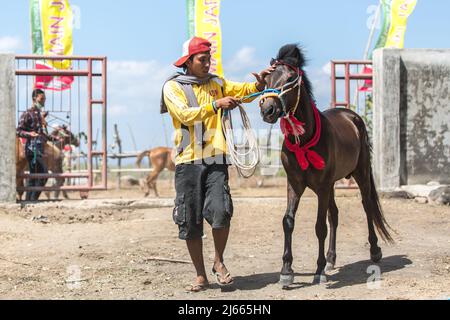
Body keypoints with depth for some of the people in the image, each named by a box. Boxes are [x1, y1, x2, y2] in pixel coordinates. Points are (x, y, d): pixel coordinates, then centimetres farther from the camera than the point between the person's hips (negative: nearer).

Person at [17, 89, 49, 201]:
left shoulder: (40, 113, 19)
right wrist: (29, 134, -26)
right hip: (33, 147, -9)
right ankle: (33, 199, -15)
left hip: (40, 147, 9)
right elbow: (18, 131, -10)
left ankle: (28, 200, 11)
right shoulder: (28, 114, -6)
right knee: (43, 174, -16)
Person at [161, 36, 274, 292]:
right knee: (190, 222, 3)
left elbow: (243, 91, 10)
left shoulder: (216, 83, 15)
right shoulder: (173, 87, 3)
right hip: (188, 162, -1)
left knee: (220, 211, -17)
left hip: (216, 159, 1)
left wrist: (259, 84, -10)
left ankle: (219, 262, 8)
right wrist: (216, 105, -21)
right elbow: (185, 114, -12)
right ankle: (201, 276, 16)